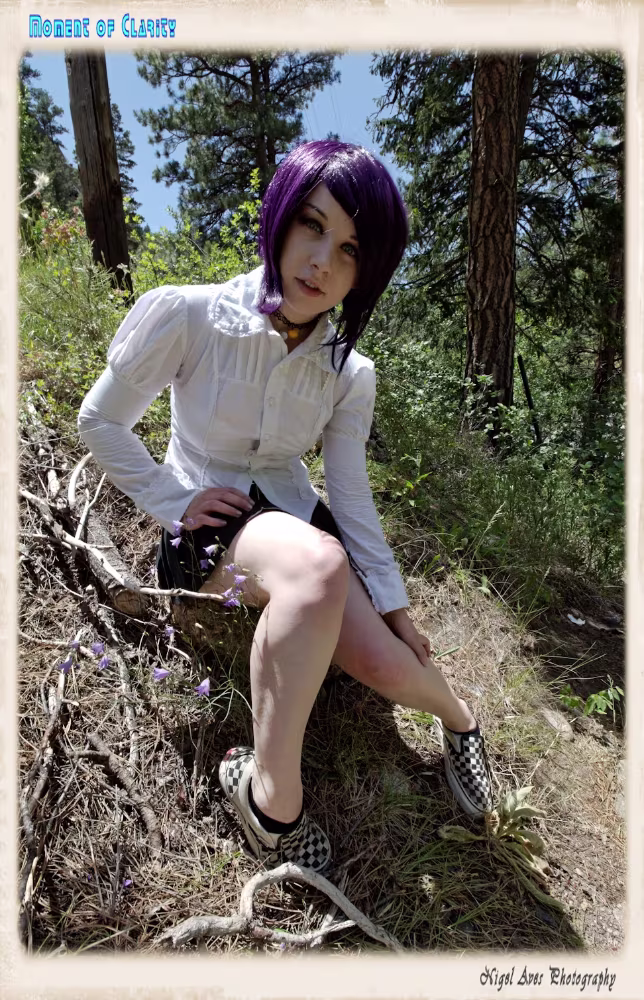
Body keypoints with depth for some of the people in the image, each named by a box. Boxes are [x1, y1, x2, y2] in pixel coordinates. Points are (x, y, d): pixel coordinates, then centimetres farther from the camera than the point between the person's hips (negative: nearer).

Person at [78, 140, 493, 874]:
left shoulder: (349, 374, -3)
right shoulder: (185, 317, -13)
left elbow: (352, 498, -1)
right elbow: (101, 421, -2)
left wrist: (394, 604, -5)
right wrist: (177, 501, -12)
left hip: (294, 518, 3)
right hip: (206, 530, -3)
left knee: (390, 665, -20)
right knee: (318, 561, -38)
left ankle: (457, 716, 18)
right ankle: (271, 791, -21)